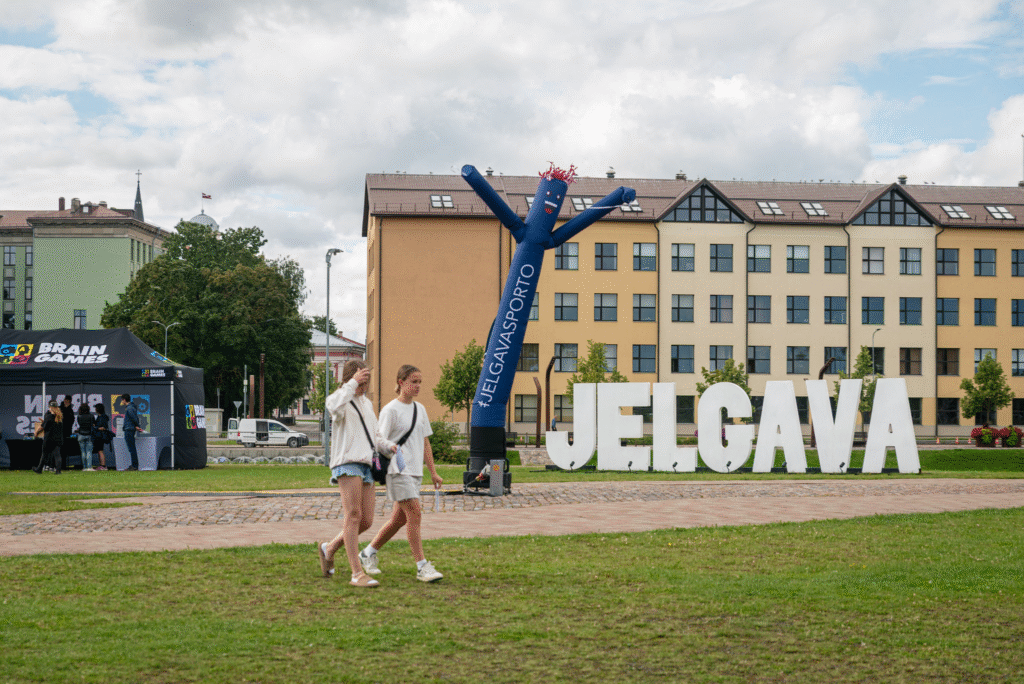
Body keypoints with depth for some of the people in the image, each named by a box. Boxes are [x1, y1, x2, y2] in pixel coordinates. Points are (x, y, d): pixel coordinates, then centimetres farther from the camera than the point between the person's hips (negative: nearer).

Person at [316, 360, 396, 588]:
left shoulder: (367, 403, 24)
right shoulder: (339, 398, 0)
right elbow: (335, 407, -28)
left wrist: (387, 447, 13)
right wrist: (352, 383, -23)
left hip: (366, 465, 8)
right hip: (346, 463, -8)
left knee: (366, 521, 3)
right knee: (354, 515, -14)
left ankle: (329, 548, 25)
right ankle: (357, 574, -16)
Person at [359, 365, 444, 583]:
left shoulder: (420, 409, 16)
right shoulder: (391, 410, -6)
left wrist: (433, 472, 17)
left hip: (415, 471, 8)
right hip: (398, 470, -8)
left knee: (400, 519, 11)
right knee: (414, 514, -14)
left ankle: (368, 553, 27)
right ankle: (422, 567, -12)